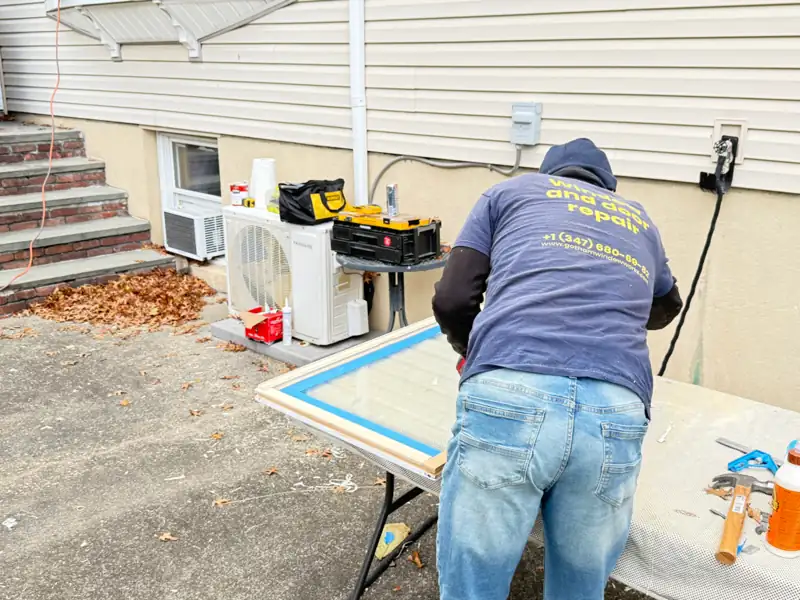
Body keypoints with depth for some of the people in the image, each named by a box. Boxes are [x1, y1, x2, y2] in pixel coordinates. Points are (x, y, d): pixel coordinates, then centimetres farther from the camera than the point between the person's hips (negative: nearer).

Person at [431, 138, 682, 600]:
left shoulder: (512, 191, 25)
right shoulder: (640, 222, 34)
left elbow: (452, 300, 13)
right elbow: (667, 307, 53)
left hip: (510, 399, -2)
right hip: (614, 414, 3)